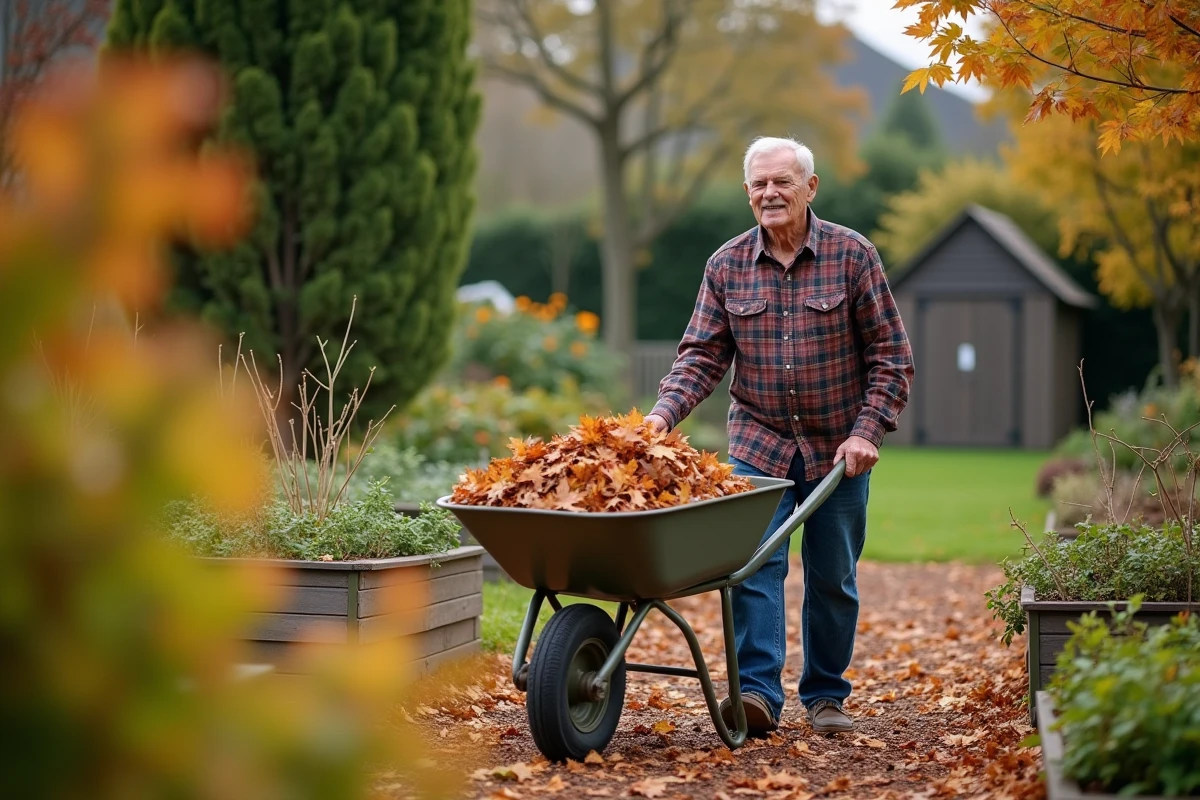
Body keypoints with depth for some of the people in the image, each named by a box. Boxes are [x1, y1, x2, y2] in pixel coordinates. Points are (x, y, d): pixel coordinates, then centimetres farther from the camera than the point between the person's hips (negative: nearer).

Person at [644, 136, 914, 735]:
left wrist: (867, 431, -13)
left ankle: (826, 695, 22)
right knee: (754, 565, -12)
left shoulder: (852, 255, -5)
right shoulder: (726, 265, 1)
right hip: (758, 443, 1)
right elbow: (703, 354, 1)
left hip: (837, 449, -1)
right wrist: (664, 413, -15)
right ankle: (757, 692, -13)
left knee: (832, 578, 8)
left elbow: (891, 354, -3)